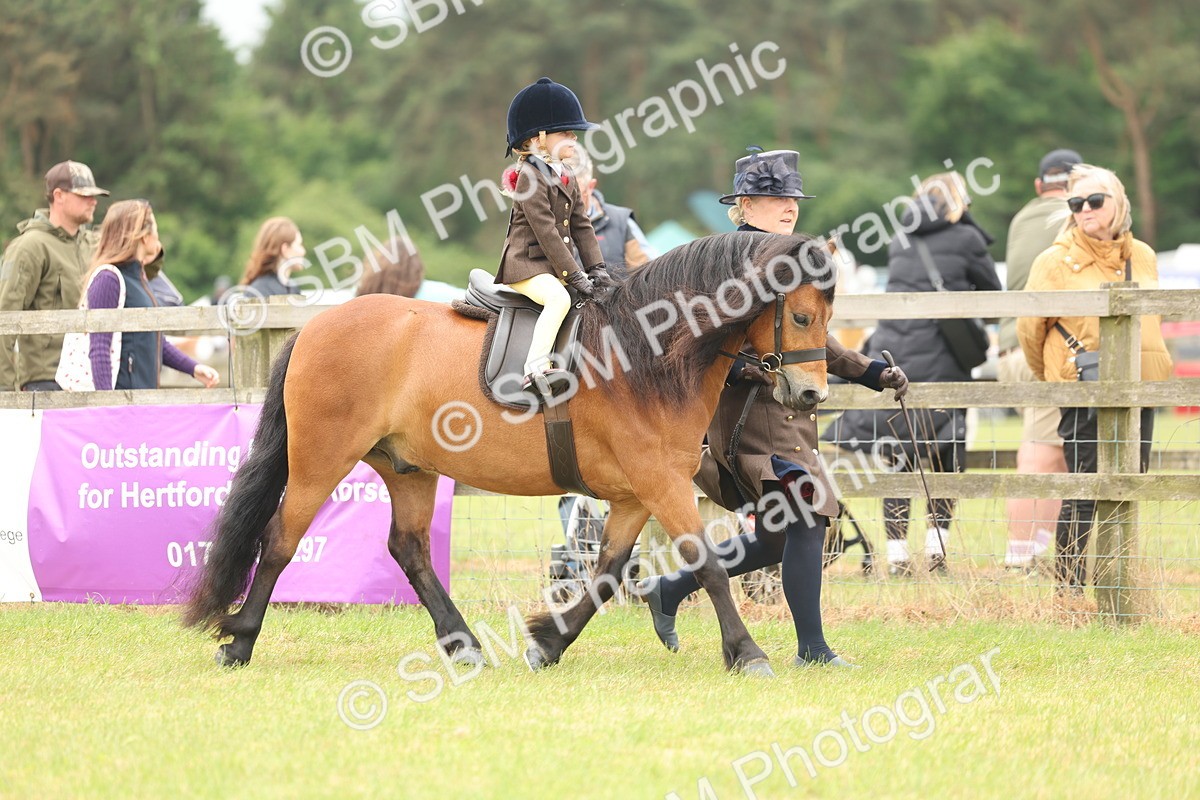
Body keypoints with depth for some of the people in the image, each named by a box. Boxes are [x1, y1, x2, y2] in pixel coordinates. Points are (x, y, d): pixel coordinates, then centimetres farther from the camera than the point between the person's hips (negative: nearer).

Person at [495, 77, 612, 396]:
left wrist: (597, 269, 2)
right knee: (558, 298, -34)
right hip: (527, 264, -10)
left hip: (557, 266, 10)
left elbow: (581, 226, 15)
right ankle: (536, 369, -42)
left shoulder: (567, 179, 17)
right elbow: (545, 231, -18)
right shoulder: (531, 176, -13)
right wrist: (574, 276, -20)